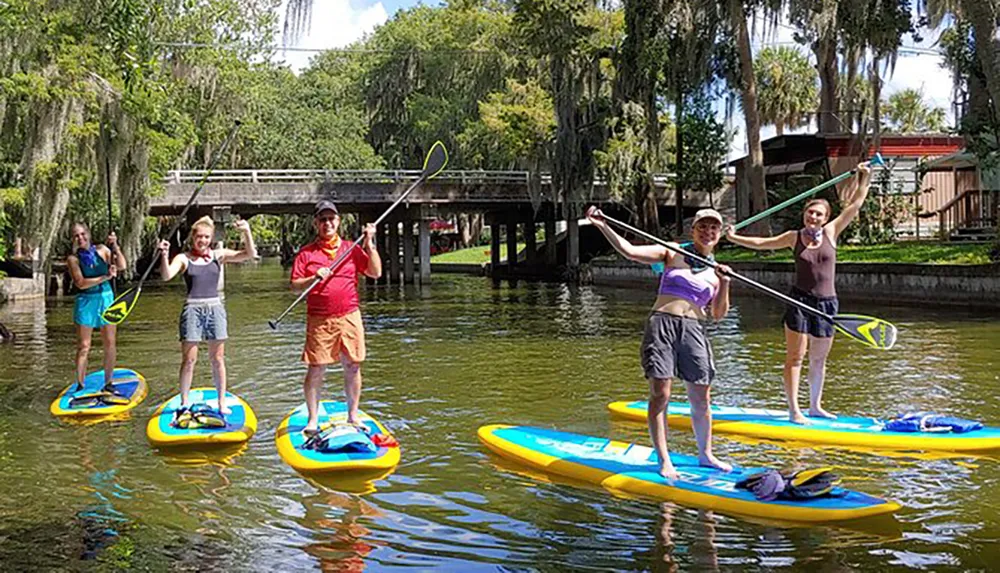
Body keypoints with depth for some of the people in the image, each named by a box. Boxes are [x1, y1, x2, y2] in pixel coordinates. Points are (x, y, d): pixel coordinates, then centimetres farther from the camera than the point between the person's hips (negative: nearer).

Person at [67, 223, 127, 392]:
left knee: (110, 344, 4)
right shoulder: (73, 259, -3)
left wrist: (115, 246, -15)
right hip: (86, 301, -3)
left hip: (107, 298, 3)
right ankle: (80, 385, 5)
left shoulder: (102, 250, 4)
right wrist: (105, 277, -21)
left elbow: (121, 266, -6)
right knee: (83, 347, -1)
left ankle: (108, 383, 14)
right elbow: (81, 283, -15)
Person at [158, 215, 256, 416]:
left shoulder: (218, 255, 6)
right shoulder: (183, 258, 1)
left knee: (217, 359, 7)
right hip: (192, 309, -2)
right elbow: (166, 275, -16)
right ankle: (184, 404, 13)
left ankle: (222, 403, 15)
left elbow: (250, 254, -2)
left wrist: (247, 232, -16)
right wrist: (164, 256, -31)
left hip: (215, 308, 2)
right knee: (189, 360, 2)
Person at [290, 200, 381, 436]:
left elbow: (375, 273, 4)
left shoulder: (352, 249, 10)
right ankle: (313, 420, 9)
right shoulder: (306, 253, 5)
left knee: (353, 367, 6)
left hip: (350, 317, 2)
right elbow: (295, 286, 1)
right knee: (316, 370, -1)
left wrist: (369, 245, -2)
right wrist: (314, 279, -17)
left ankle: (353, 416, 19)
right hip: (319, 319, -2)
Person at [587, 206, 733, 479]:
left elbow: (718, 315, 11)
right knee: (660, 394, -8)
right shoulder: (672, 253, 7)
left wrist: (724, 284, -4)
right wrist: (603, 226, -16)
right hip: (662, 323, -3)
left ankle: (705, 454, 25)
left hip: (693, 330, 3)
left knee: (701, 399, 7)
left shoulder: (715, 271, 15)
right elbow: (630, 251, -5)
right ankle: (664, 461, -1)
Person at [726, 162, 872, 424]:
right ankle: (794, 411, -5)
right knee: (795, 356, -5)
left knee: (819, 358, 12)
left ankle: (815, 406, 26)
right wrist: (734, 238, 4)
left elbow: (855, 204, 8)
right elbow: (761, 243, 9)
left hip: (827, 302, 3)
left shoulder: (831, 232, 5)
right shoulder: (794, 237, 2)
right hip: (800, 301, -2)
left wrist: (865, 176, 9)